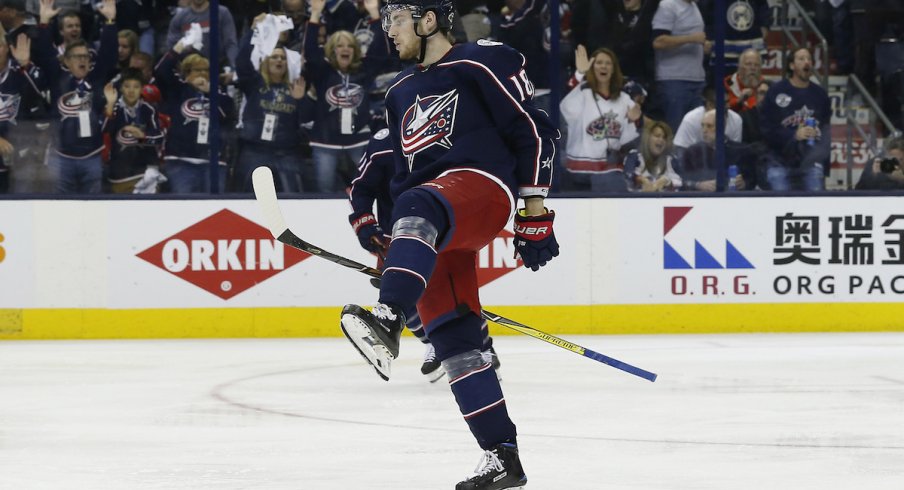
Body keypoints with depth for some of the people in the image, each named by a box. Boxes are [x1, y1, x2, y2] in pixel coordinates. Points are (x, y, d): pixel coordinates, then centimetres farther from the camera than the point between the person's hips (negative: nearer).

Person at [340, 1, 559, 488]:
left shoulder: (481, 64, 2)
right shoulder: (401, 93, 26)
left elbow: (534, 132, -2)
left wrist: (534, 214, -6)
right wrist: (392, 254, 23)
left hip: (483, 187, -8)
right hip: (434, 229, 8)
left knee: (419, 209, -41)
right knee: (452, 340, -2)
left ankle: (387, 321, -64)